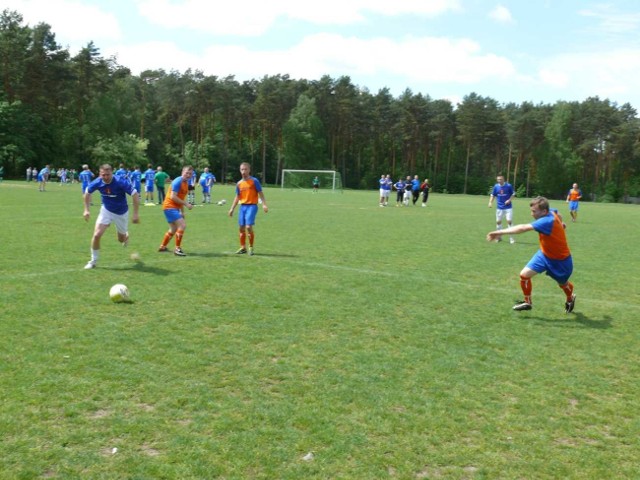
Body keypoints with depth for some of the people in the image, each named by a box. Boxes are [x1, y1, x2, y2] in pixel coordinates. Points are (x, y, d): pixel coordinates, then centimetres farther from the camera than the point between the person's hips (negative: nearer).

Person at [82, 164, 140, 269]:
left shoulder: (121, 182, -30)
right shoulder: (97, 183, -19)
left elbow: (135, 195, -25)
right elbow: (87, 193, 2)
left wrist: (135, 214, -27)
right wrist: (86, 210, -1)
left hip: (121, 213, -2)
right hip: (106, 210, 2)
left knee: (121, 240, 13)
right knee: (96, 235, -14)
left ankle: (126, 235, 54)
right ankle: (93, 261, 6)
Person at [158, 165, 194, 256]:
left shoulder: (186, 183, 12)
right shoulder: (177, 182, -17)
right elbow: (173, 197, -24)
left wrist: (182, 211, 20)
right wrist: (186, 204, -24)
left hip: (175, 208, 10)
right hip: (170, 207, -10)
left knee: (173, 229, 18)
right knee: (182, 225, -18)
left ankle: (162, 247, 32)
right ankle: (177, 249, -12)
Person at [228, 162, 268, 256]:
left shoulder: (254, 181, -5)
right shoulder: (239, 183, 10)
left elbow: (260, 193, -4)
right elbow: (237, 197, 17)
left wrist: (264, 204, -15)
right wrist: (232, 209, 13)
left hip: (252, 206, -5)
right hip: (242, 206, 6)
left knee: (248, 227, -15)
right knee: (241, 228, 6)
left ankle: (251, 247, -1)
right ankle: (243, 247, 18)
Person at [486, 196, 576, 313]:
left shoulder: (547, 221, -40)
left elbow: (523, 228, -49)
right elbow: (558, 213, 12)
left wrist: (501, 232, -55)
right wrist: (560, 223, 32)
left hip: (560, 259, -7)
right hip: (544, 254, 7)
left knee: (563, 284, 20)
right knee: (524, 275, -8)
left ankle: (570, 299, 55)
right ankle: (527, 302, 13)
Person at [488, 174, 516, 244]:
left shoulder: (509, 186, -8)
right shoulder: (496, 186, -1)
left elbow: (513, 194, 0)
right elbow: (493, 195, 7)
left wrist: (509, 200, -16)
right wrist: (490, 202, -8)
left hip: (508, 207, -3)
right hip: (499, 207, 3)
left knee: (509, 221, -10)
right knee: (498, 221, 6)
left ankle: (511, 237, 1)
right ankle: (499, 236, 23)